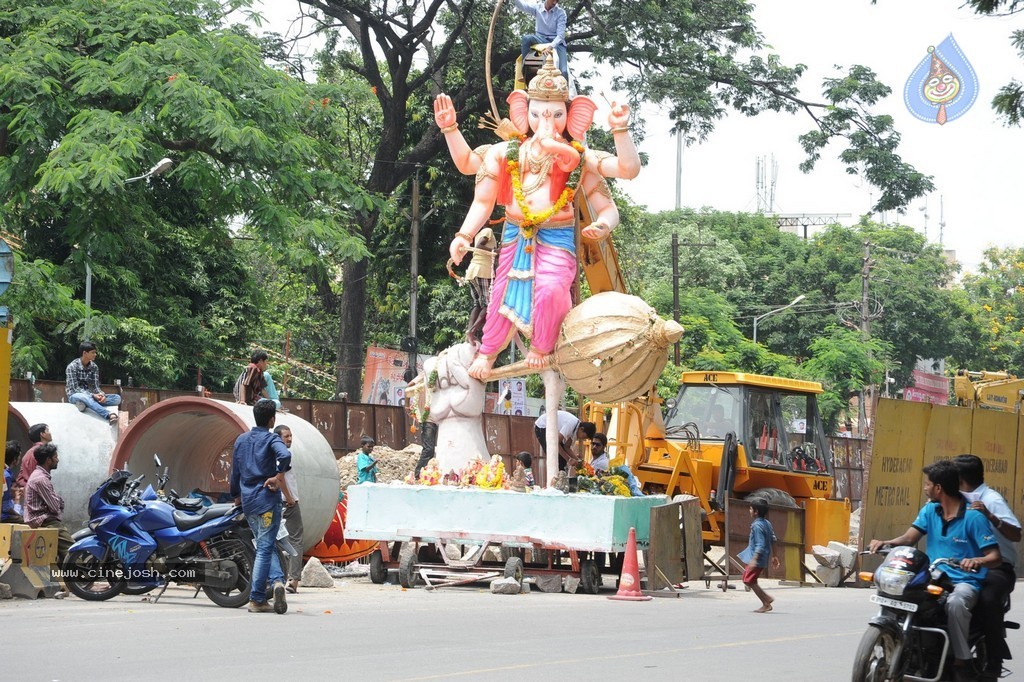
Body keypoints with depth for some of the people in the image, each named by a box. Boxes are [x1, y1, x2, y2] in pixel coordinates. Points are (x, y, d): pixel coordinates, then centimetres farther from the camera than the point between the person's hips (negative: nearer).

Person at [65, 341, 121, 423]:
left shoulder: (94, 367, 6)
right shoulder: (72, 366, -11)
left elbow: (96, 386, 3)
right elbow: (75, 388, -16)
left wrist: (101, 394, -20)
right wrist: (92, 395, -27)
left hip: (89, 396, 6)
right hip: (75, 396, -6)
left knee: (117, 398, -14)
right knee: (85, 397, -43)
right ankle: (109, 415, -60)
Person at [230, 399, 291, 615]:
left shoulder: (241, 440, 12)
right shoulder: (271, 438, -6)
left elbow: (235, 471, 20)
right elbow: (285, 455, -28)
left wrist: (236, 495, 32)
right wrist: (279, 476, -14)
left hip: (247, 501, 5)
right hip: (267, 499, -5)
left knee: (266, 546, 15)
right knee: (265, 549, -3)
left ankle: (277, 580, -3)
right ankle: (256, 600, -6)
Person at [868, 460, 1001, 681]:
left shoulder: (973, 517, -9)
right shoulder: (930, 510, 10)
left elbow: (995, 556, -12)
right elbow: (908, 538, 2)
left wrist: (977, 561, -35)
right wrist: (884, 543, -18)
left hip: (964, 582, -6)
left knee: (955, 603, -39)